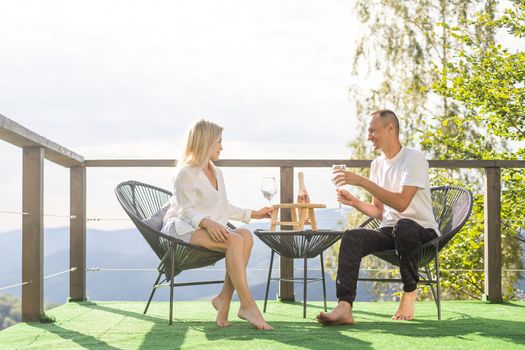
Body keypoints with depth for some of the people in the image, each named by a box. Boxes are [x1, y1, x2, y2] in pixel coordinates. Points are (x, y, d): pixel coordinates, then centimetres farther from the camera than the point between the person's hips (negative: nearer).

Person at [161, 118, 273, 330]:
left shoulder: (217, 173, 23)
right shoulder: (185, 173, -4)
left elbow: (225, 208, 29)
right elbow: (187, 211, -12)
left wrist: (254, 214, 28)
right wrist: (207, 222, -31)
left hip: (212, 228, 8)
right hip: (183, 228, -8)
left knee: (246, 236, -24)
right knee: (234, 240, -33)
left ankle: (224, 298, -27)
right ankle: (247, 305, -36)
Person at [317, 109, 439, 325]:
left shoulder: (414, 158, -9)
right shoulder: (377, 164, 14)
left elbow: (401, 203, -22)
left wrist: (361, 182, -24)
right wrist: (354, 202, -2)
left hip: (422, 231, -6)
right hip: (390, 232, 6)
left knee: (403, 227, -40)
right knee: (351, 238, -23)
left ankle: (410, 292, -15)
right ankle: (344, 307, -37)